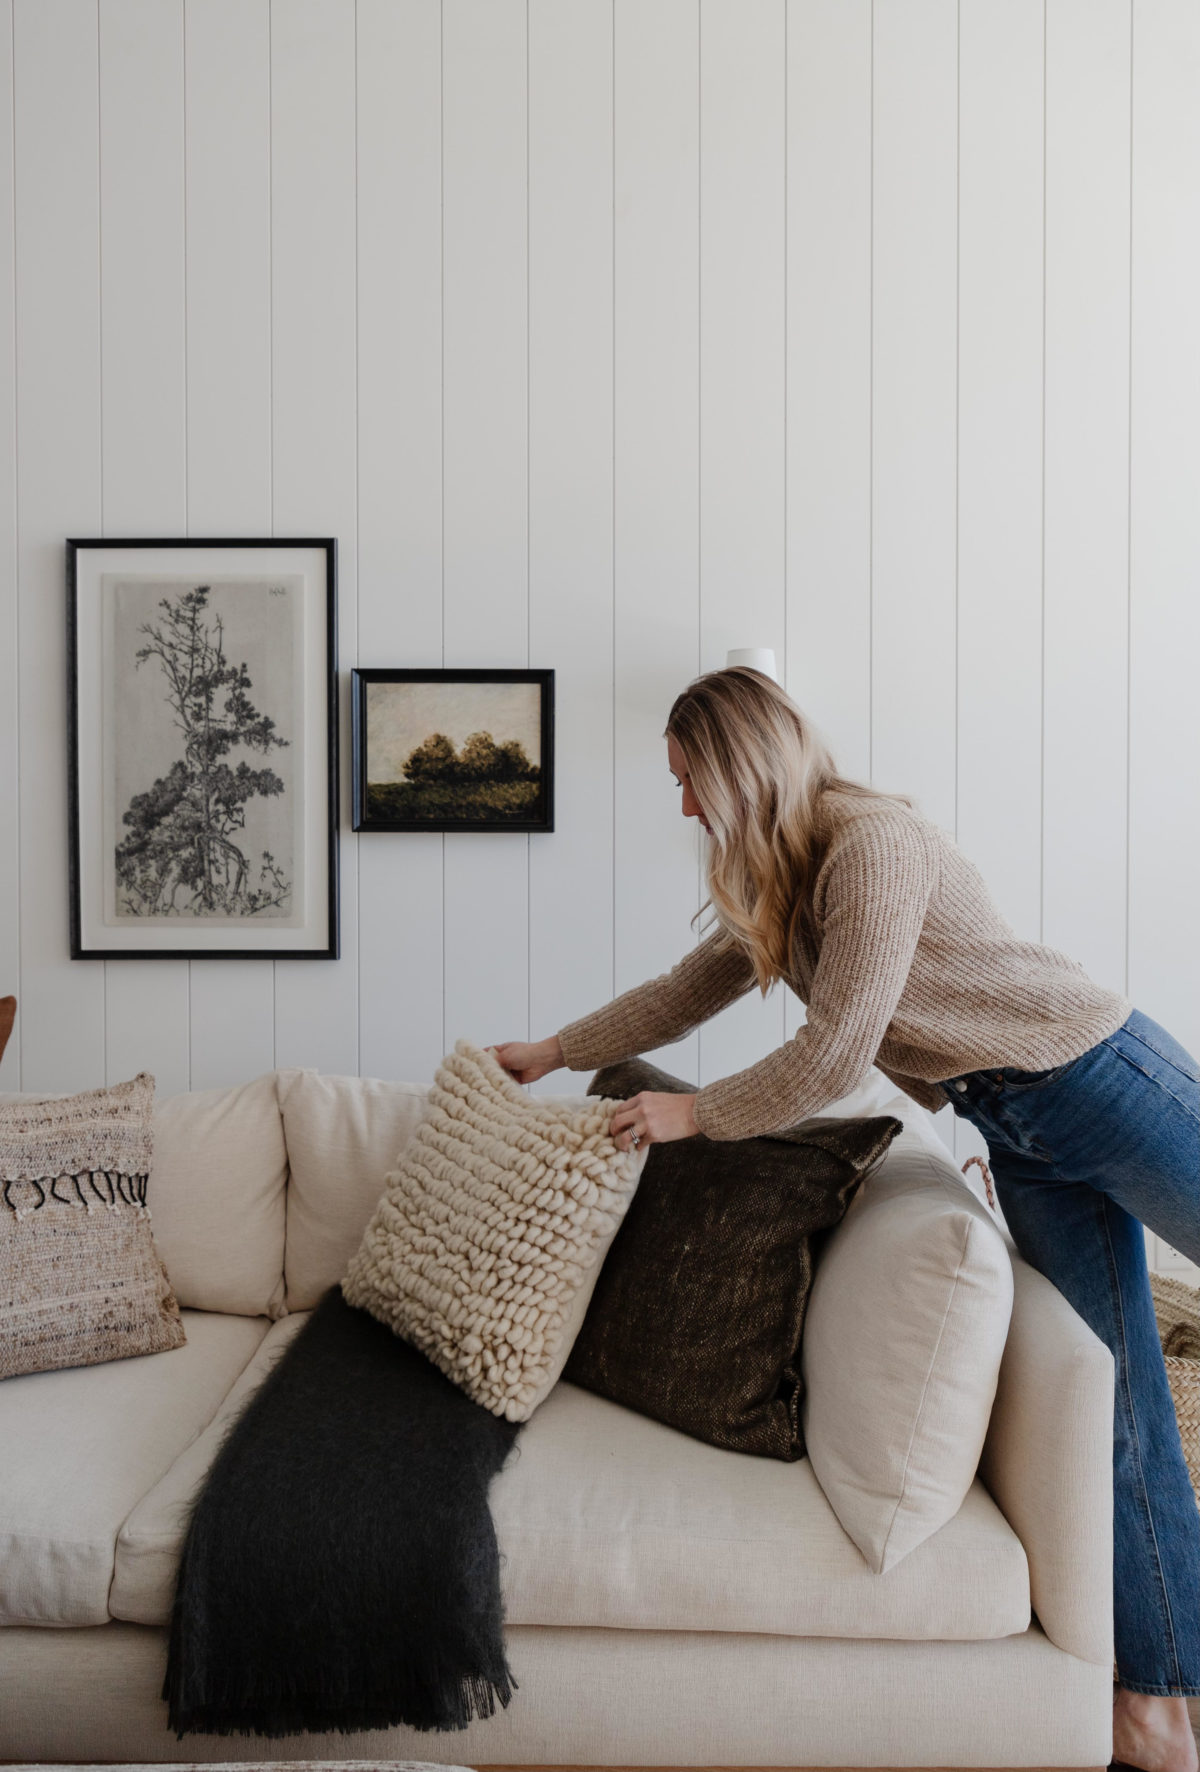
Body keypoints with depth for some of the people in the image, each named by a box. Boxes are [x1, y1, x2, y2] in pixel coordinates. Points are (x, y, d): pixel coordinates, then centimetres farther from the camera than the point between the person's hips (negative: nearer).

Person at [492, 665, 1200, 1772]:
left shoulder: (875, 842, -22)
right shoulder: (784, 879, 7)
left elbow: (834, 1055, -23)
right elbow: (695, 986, 18)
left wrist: (694, 1114, -9)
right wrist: (553, 1052, 22)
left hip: (1100, 1081, -7)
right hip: (1021, 1132, 8)